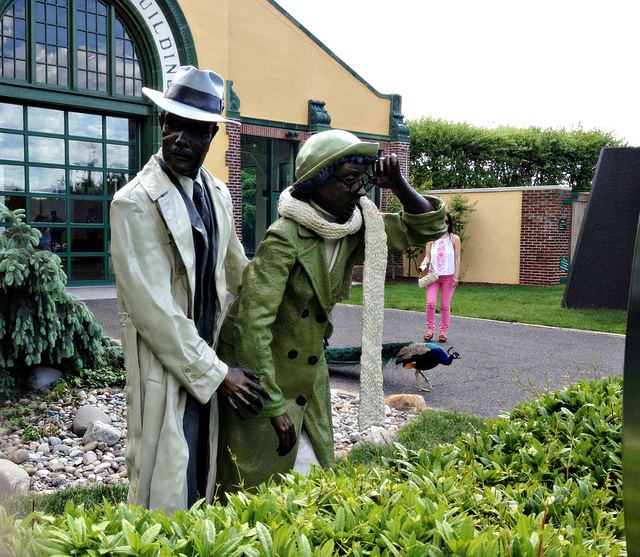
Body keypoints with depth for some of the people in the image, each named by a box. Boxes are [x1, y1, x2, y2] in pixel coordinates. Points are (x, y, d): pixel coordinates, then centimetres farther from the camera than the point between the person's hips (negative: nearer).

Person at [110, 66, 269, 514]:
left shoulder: (217, 193, 6)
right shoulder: (136, 203, -16)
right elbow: (152, 309, -19)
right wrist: (217, 374, -15)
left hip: (207, 360, 7)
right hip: (163, 368, -7)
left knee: (202, 482, 19)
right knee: (166, 493, 5)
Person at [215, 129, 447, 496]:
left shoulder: (356, 228, -5)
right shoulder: (285, 238, -25)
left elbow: (428, 226, 4)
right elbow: (253, 323, -27)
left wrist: (399, 185, -15)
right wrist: (275, 406, -25)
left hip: (309, 375, 6)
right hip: (260, 369, -6)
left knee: (310, 474, 13)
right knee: (256, 482, 7)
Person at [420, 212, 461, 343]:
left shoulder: (454, 239, 3)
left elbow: (457, 258, 2)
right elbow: (428, 256, 5)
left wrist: (456, 276, -5)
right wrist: (424, 263, -18)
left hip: (448, 276, -1)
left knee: (445, 305, 3)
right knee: (430, 303, -8)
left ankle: (443, 331, 13)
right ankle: (430, 329, 7)